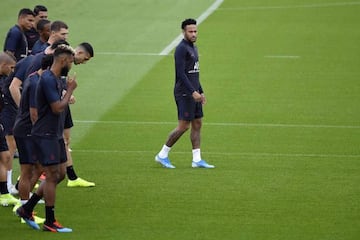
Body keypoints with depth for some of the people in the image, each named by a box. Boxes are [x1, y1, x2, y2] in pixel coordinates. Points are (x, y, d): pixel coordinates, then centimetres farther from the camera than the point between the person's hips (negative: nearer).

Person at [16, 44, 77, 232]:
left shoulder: (57, 79, 12)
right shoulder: (48, 79, -19)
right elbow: (57, 108, -21)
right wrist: (70, 90, -11)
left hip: (55, 135, 10)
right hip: (45, 135, -10)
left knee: (59, 174, 11)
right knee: (53, 176, -6)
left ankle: (27, 209, 19)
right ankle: (50, 222, 1)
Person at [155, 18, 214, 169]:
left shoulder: (193, 48, 16)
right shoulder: (181, 49, -14)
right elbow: (181, 73, -20)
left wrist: (201, 92, 20)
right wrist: (193, 92, -24)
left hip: (194, 93, 9)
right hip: (184, 93, -9)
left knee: (197, 124, 7)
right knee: (184, 126, -8)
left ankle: (197, 159, 9)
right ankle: (162, 155, 1)